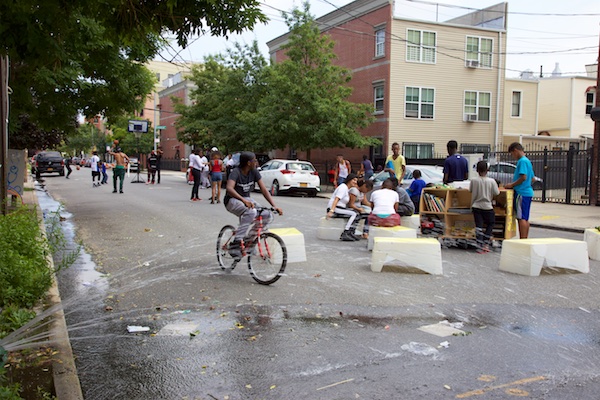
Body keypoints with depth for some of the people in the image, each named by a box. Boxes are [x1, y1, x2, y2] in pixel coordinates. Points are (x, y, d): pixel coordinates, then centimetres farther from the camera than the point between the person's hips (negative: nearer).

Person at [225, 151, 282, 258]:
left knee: (268, 215, -17)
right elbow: (229, 188, -37)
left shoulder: (254, 172, -4)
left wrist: (274, 206, -19)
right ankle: (235, 244, -34)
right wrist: (244, 200, -52)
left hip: (247, 199, 6)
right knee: (251, 212, -37)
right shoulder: (236, 172, -20)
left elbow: (264, 190, -8)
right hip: (232, 201, -6)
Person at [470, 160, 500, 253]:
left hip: (476, 206, 1)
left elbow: (471, 191, 5)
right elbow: (496, 193, -6)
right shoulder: (491, 181, -10)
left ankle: (480, 246, -2)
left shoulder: (473, 180, -7)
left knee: (478, 226, 2)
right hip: (487, 207, -1)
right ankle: (485, 244, 12)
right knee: (490, 224, 18)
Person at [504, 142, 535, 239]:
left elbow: (523, 177, -21)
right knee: (525, 218, 13)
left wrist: (512, 185, -11)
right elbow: (532, 179, 22)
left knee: (521, 218, -7)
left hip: (522, 193, -10)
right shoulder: (527, 161, 18)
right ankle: (525, 240, 18)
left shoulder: (522, 161, -12)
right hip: (528, 192, 10)